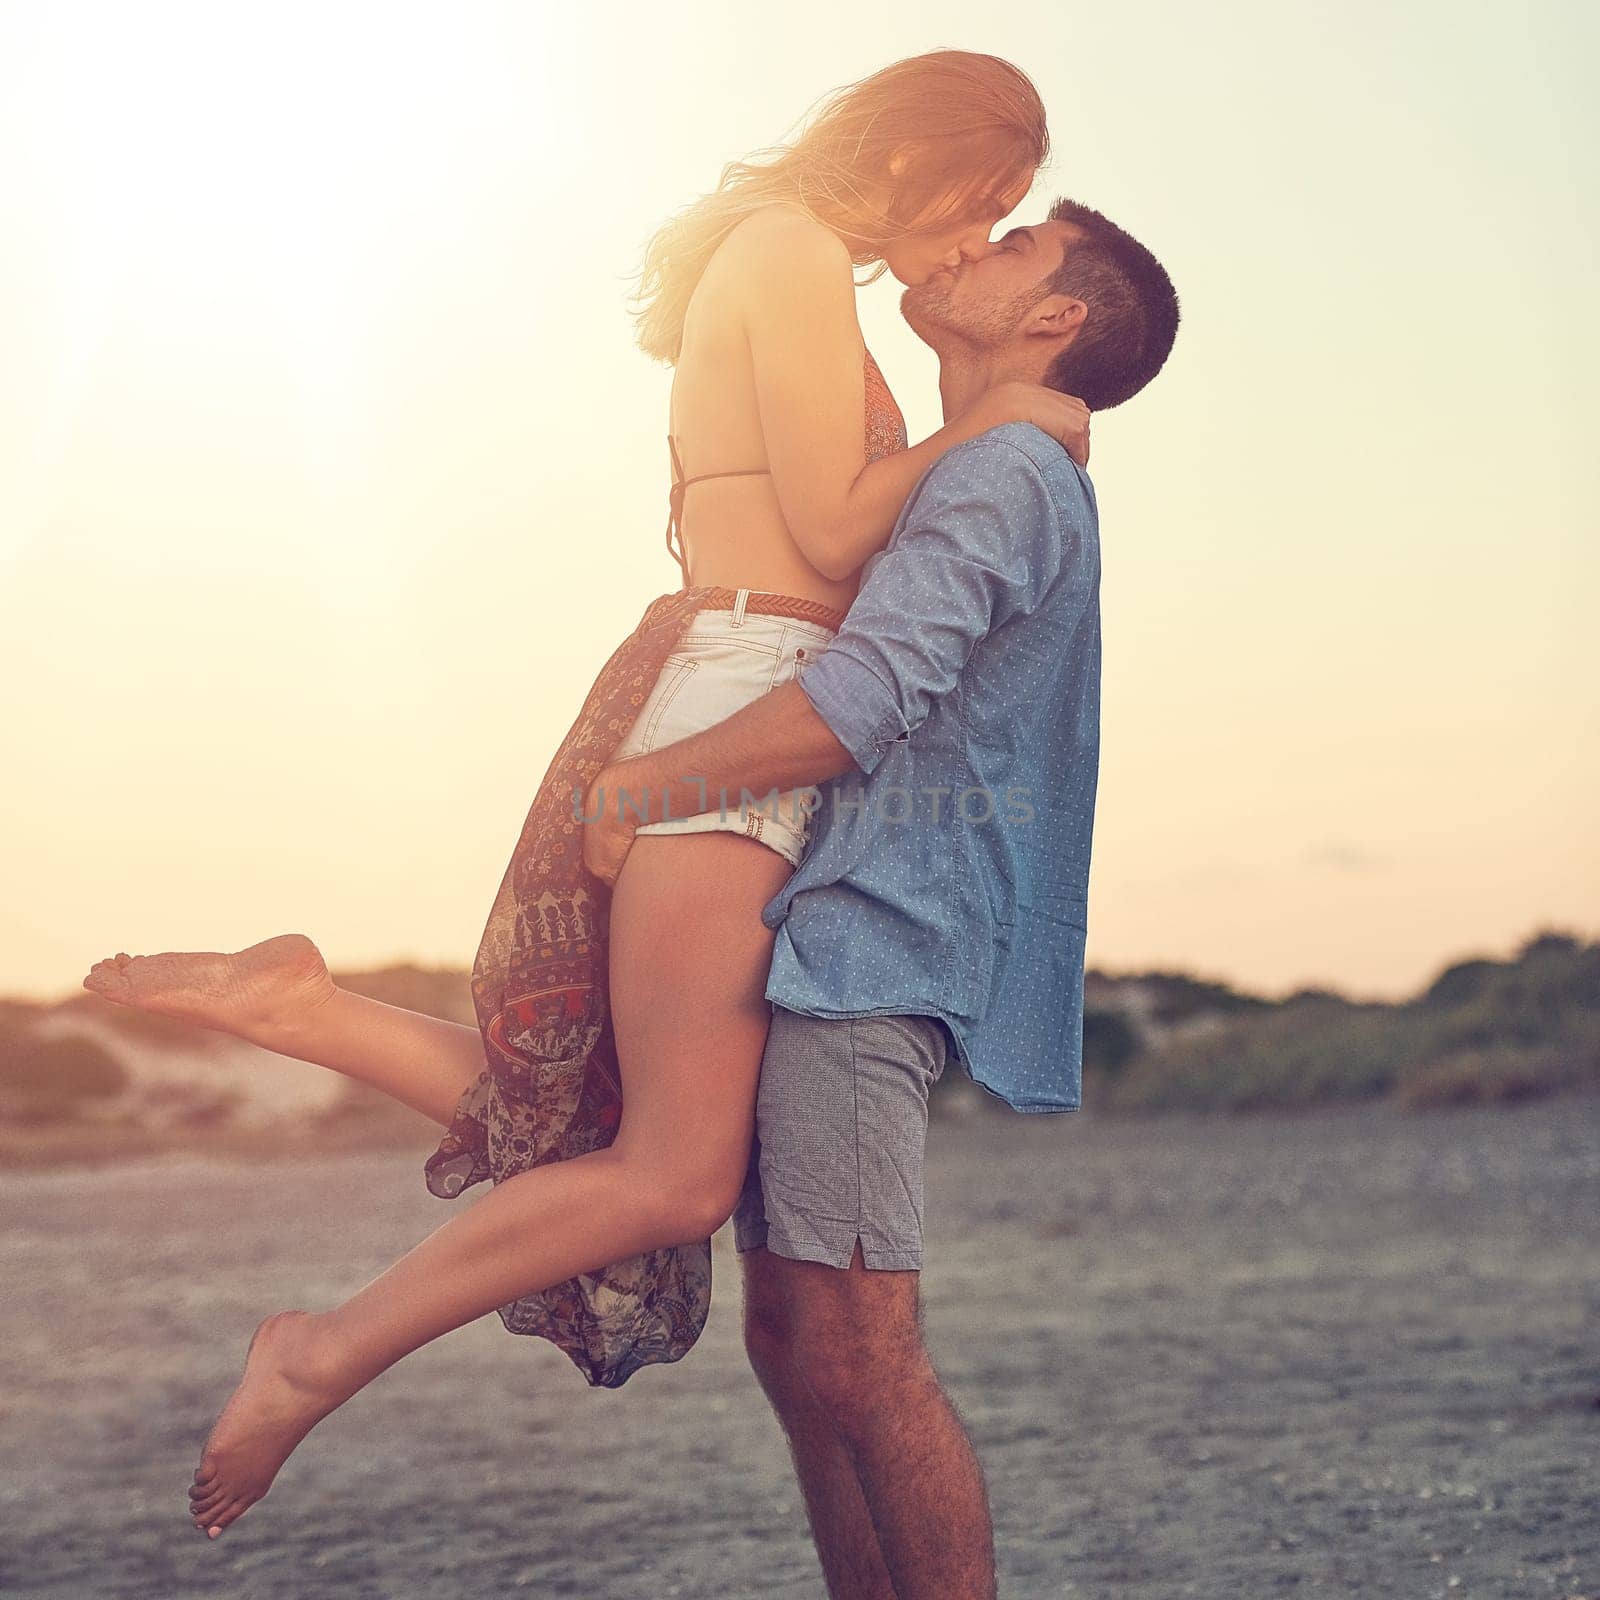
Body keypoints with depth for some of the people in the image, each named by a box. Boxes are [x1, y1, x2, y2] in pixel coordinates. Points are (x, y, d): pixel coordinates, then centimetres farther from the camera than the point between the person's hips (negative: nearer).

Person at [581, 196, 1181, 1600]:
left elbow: (859, 706, -20)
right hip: (825, 943, 10)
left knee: (857, 1356, -14)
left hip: (873, 946, -10)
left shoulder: (1005, 473, -8)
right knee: (796, 1348, 9)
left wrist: (637, 786, -13)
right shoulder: (971, 483, 25)